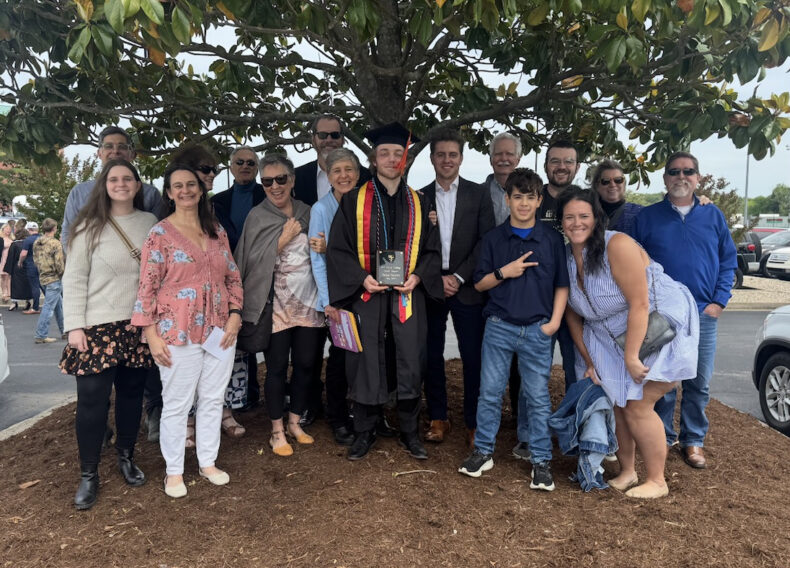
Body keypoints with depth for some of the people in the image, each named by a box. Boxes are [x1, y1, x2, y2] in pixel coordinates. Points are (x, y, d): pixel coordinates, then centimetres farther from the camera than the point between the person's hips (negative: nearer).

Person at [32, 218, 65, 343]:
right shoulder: (55, 244, -15)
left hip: (42, 278, 8)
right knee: (48, 307, -4)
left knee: (58, 305, 19)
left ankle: (64, 331, 27)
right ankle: (40, 335, -2)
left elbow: (35, 260, 14)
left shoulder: (36, 244, 8)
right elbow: (59, 264, -17)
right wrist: (63, 274, -2)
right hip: (54, 278, -8)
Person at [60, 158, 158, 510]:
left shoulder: (150, 223, 6)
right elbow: (74, 279, -3)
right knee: (92, 400, -1)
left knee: (131, 393, 11)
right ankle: (88, 474, 13)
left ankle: (126, 458, 30)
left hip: (139, 325, 3)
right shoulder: (90, 226, -2)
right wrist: (75, 326, -10)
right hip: (97, 327, -3)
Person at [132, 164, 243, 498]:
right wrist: (151, 335, -11)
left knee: (213, 400, 13)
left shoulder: (217, 231, 8)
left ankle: (208, 462, 30)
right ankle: (174, 471, 23)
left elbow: (233, 277, 11)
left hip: (220, 330, 5)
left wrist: (235, 314, 0)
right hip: (178, 333, -4)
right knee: (176, 404, 6)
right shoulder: (160, 233, -5)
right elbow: (147, 286, -7)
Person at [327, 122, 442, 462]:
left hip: (407, 295, 2)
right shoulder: (354, 201, 3)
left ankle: (409, 433, 21)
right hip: (366, 295, -1)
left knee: (410, 364, 5)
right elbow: (338, 248, 0)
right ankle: (364, 432, 21)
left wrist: (417, 276, -7)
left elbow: (431, 249, 10)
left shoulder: (418, 202, 9)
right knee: (366, 363, 4)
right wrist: (362, 278, -13)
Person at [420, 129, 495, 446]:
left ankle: (473, 423, 12)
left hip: (466, 287, -1)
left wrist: (459, 277, -9)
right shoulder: (420, 197, 8)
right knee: (432, 355, 6)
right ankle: (438, 419, 19)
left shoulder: (479, 194, 4)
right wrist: (435, 279, -7)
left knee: (473, 357, 0)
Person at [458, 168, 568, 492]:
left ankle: (541, 460, 16)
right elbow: (479, 284, 6)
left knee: (538, 396, 5)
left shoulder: (552, 239, 3)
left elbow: (561, 284, 6)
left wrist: (555, 321, -4)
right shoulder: (493, 239, 5)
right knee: (489, 391, 6)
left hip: (537, 330, 0)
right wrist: (503, 273, -11)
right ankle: (483, 451, 20)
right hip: (499, 326, 1)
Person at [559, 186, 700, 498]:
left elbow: (639, 304, -27)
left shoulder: (618, 245, -24)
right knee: (619, 401, 8)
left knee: (638, 406, -8)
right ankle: (627, 472, 27)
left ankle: (657, 481, 11)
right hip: (612, 336, 7)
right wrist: (588, 361, 3)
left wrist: (631, 356, -26)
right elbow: (572, 314, 5)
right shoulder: (566, 258, -2)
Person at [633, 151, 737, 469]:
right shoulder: (647, 217, 4)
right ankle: (662, 439, 20)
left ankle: (693, 441, 22)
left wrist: (719, 301, -2)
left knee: (699, 383, 7)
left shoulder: (713, 216, 9)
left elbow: (728, 261, 8)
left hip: (703, 314, 2)